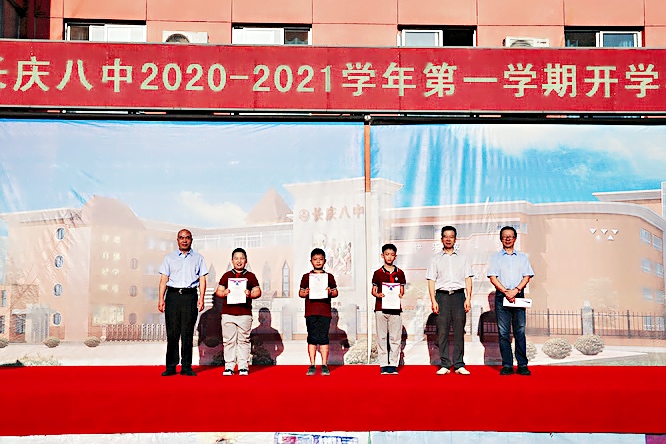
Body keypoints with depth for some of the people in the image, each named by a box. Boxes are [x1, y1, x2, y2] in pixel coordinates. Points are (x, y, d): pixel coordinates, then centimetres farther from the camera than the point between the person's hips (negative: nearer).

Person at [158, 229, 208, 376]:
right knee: (172, 332, -2)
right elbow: (163, 279, 8)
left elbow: (202, 279, 8)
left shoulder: (198, 258, 13)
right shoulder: (169, 258, 14)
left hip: (190, 296, 0)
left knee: (188, 333, -1)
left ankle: (186, 366, 4)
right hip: (172, 295, 0)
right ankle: (171, 366, 4)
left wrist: (201, 298, -3)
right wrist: (161, 299, -2)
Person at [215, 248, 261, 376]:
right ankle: (229, 366, 8)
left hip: (245, 313, -1)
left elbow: (258, 292, 7)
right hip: (228, 313, 1)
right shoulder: (226, 275, 13)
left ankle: (243, 366, 7)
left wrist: (250, 294, -13)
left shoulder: (250, 276, 10)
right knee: (229, 341, 2)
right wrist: (223, 293, -9)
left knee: (244, 340, 1)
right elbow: (218, 291, 13)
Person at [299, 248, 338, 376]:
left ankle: (324, 365, 5)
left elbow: (336, 292, 11)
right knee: (312, 338, 2)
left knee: (323, 338, 0)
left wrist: (330, 292, -11)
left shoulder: (329, 276, 10)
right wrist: (305, 293, -12)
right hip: (311, 312, 0)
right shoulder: (306, 277, 9)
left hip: (325, 311, 0)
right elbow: (300, 292, 10)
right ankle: (312, 365, 8)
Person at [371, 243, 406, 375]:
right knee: (382, 337, 1)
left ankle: (393, 364, 8)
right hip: (380, 308, -1)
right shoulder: (378, 273, 6)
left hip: (395, 308, 1)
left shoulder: (399, 273, 10)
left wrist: (400, 295, -11)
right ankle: (383, 365, 7)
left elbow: (402, 290, 11)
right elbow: (373, 291, 7)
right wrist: (378, 295, -14)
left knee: (395, 337, 0)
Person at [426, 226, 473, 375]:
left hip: (458, 295, 1)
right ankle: (444, 365, 4)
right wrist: (433, 301, -4)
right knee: (442, 331, -2)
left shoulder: (462, 259, 14)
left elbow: (468, 279, 9)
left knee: (459, 331, 0)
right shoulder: (436, 259, 11)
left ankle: (459, 365, 5)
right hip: (442, 296, 0)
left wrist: (468, 299, -2)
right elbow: (431, 280, 6)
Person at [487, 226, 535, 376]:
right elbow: (493, 277, 1)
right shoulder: (496, 257, 10)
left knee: (520, 331, -2)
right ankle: (507, 365, 1)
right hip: (501, 296, -1)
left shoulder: (522, 257, 15)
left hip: (518, 295, 1)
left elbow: (527, 276, 6)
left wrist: (516, 290, -10)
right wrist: (506, 292, -11)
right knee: (503, 332, -2)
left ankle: (522, 365, 1)